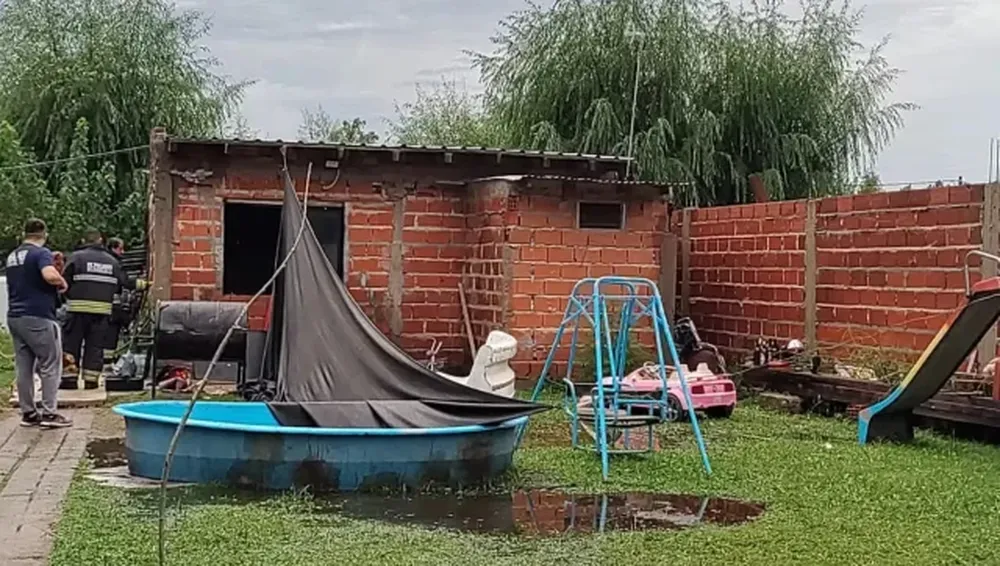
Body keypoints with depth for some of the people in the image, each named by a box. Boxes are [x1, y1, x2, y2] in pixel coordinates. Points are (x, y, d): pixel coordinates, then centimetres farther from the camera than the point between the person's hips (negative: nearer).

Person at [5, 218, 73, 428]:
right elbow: (50, 275, -28)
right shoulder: (41, 253, -10)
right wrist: (62, 283, -9)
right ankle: (49, 413, -4)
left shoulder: (12, 256, 16)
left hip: (15, 316, 8)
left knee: (23, 367, 9)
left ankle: (28, 413, 12)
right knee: (51, 365, -2)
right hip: (38, 317, -8)